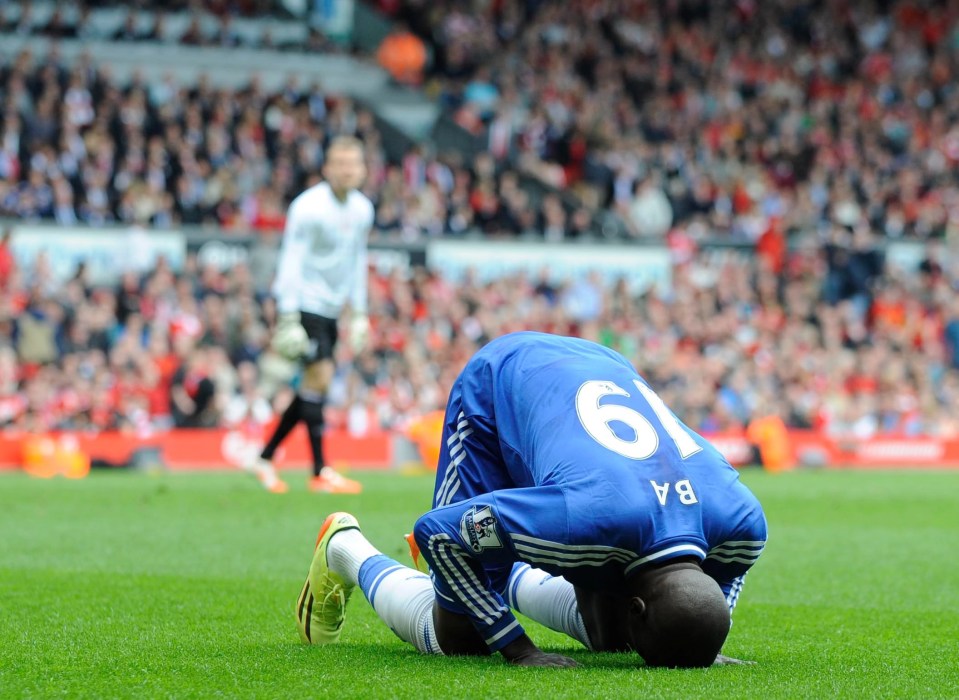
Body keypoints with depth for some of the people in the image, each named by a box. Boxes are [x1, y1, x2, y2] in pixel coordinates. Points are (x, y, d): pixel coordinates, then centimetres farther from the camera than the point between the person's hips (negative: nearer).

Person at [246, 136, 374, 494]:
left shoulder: (362, 209, 6)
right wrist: (289, 318, -19)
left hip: (330, 307, 7)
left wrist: (358, 313, 15)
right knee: (320, 374, -15)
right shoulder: (309, 207, -15)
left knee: (315, 384, 6)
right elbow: (291, 262, -15)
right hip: (303, 302, -7)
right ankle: (320, 471, -12)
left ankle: (265, 458, 17)